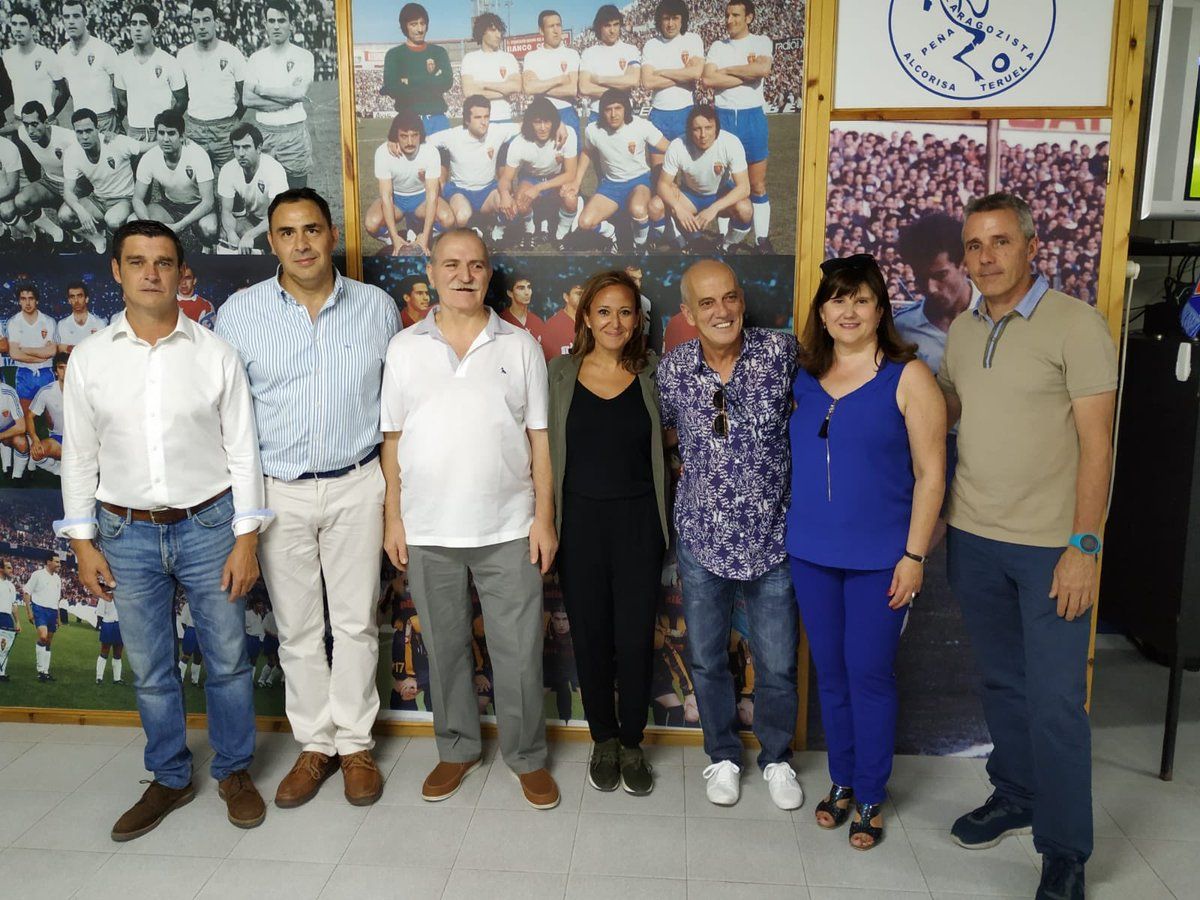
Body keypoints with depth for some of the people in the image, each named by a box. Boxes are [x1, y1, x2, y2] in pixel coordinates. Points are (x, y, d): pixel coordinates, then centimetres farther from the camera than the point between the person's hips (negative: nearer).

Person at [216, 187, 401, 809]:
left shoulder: (377, 307, -1)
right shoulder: (238, 313, -3)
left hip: (357, 485, 0)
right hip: (278, 492, 1)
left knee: (355, 622, 8)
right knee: (297, 629, 11)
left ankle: (355, 744, 25)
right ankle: (315, 745, 28)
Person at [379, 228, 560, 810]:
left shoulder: (520, 346, 2)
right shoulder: (405, 347, 4)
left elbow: (538, 438, 1)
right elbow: (393, 440, 6)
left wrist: (544, 518, -3)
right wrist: (392, 518, 2)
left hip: (508, 529, -1)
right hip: (427, 531, 1)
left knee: (518, 651, 6)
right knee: (444, 648, 14)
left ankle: (527, 757, 26)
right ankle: (457, 749, 34)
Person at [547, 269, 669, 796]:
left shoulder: (653, 373, 2)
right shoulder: (560, 373, 2)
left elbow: (666, 446, 5)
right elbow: (545, 448, 4)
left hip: (637, 520, 0)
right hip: (579, 520, 1)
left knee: (635, 638, 2)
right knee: (590, 635, 9)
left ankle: (632, 743, 23)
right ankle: (604, 739, 28)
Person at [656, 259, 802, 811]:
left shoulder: (781, 352, -10)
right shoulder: (672, 370, -6)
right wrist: (696, 466, 6)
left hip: (770, 538, -1)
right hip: (701, 538, 1)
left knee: (778, 665, 11)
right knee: (706, 660, 15)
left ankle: (776, 758, 37)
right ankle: (723, 756, 39)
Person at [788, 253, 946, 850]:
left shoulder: (908, 376, -7)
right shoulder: (805, 379, 5)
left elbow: (930, 473, -8)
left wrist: (913, 556, -12)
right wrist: (794, 530, 8)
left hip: (879, 558, -4)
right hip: (811, 553, 4)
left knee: (870, 675, 5)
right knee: (830, 672, 14)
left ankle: (871, 796, 24)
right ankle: (841, 780, 32)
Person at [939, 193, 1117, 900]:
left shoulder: (1077, 324, -9)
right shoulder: (963, 331, 8)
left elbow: (1096, 444, -12)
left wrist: (1084, 546, -16)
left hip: (1051, 547, -5)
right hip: (973, 538, 5)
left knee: (1055, 702, 0)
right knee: (1003, 681, 18)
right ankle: (1014, 797, 36)